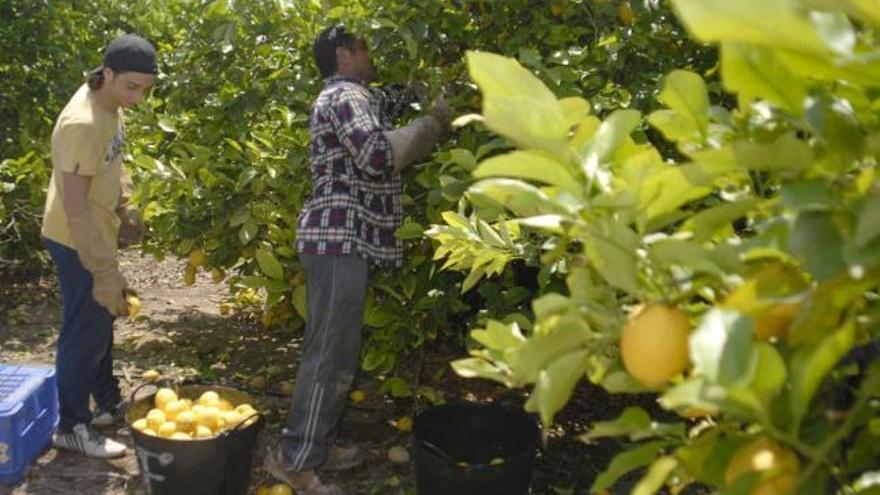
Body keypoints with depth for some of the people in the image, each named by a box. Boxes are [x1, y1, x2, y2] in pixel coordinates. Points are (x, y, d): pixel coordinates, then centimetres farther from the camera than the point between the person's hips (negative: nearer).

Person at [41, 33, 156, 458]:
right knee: (85, 332, 1)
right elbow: (75, 206, -31)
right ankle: (72, 427, 16)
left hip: (96, 231, 10)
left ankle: (108, 403, 38)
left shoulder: (108, 102, -1)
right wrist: (104, 272, -31)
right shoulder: (83, 124, -30)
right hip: (76, 240, -10)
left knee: (101, 321, 21)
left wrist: (123, 209, 19)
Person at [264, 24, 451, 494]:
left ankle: (317, 442, 24)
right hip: (340, 237, -11)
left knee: (335, 350, 15)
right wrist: (432, 123, -12)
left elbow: (372, 157, 23)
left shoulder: (344, 98, 25)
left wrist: (426, 124, 19)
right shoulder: (346, 96, -8)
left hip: (341, 237, 11)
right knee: (329, 353, -9)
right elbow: (377, 154, -22)